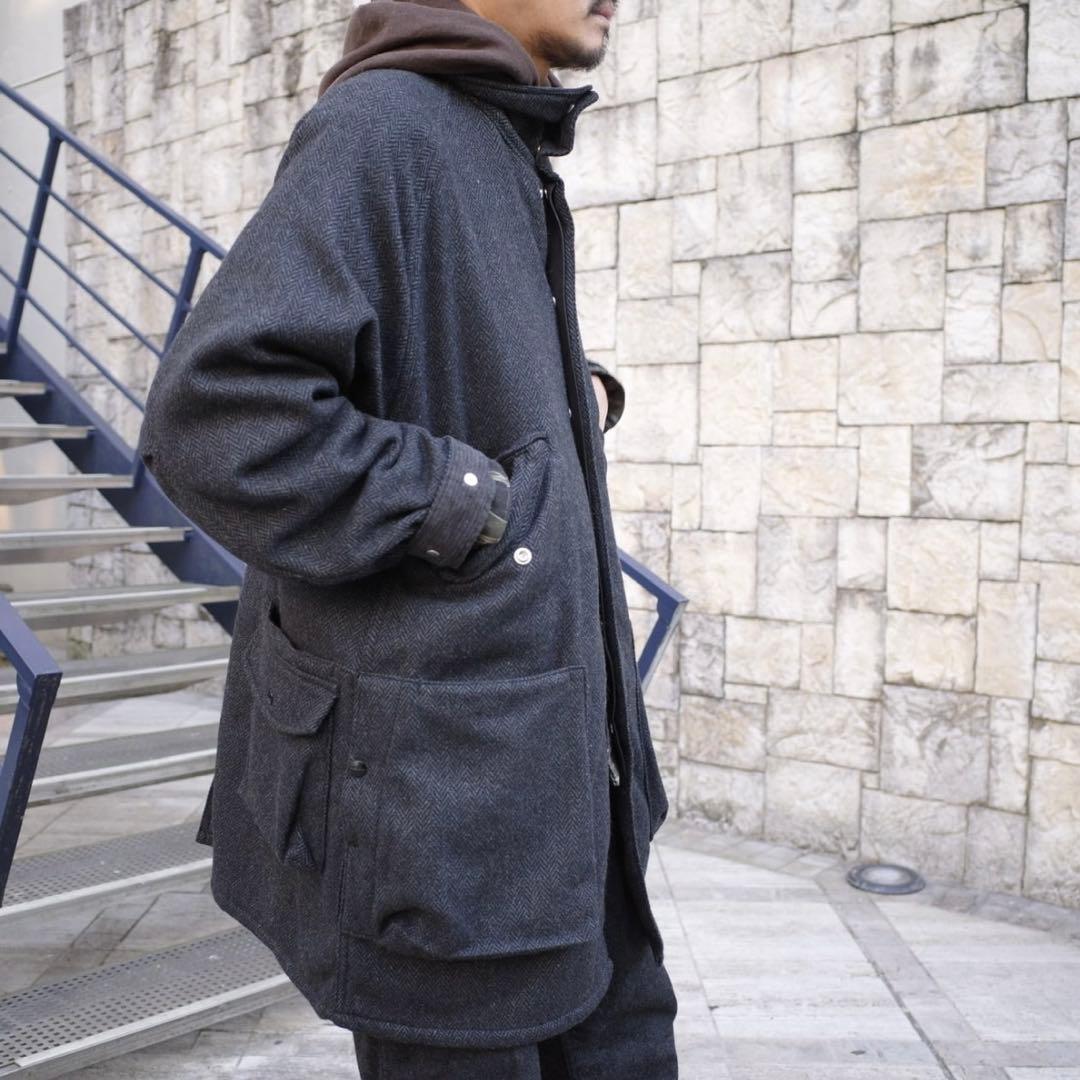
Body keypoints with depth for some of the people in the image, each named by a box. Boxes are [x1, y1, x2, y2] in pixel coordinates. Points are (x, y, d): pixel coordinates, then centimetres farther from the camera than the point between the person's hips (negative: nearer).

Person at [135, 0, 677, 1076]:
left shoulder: (512, 156, 16)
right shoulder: (380, 124, -13)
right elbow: (214, 408, -24)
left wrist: (579, 393, 10)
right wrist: (459, 503, -19)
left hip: (552, 745, 9)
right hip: (439, 772, -9)